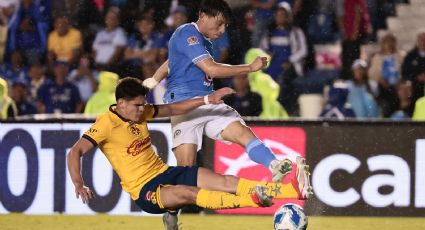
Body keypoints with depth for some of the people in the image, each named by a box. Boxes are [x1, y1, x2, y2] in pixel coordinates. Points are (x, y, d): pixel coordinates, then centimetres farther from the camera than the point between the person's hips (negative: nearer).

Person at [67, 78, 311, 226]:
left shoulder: (141, 112, 8)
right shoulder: (106, 125, -14)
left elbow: (173, 109, 20)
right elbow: (75, 152, -22)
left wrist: (207, 100, 12)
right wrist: (79, 185, -38)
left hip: (165, 172, 7)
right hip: (145, 190, -7)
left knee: (225, 181, -12)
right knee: (188, 194, -36)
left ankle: (295, 190, -26)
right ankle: (253, 199, -56)